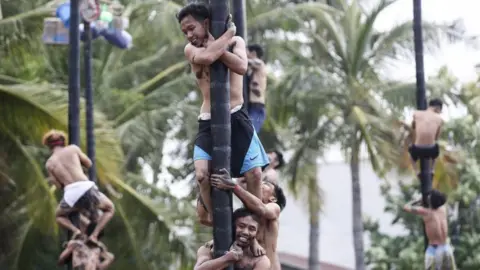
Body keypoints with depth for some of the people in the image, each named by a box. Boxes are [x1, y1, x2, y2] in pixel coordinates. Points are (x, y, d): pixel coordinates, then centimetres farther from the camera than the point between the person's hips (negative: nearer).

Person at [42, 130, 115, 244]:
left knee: (60, 217, 33)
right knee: (110, 209, 27)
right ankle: (94, 235, 5)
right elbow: (89, 164, 25)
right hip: (87, 189, -1)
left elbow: (60, 186, 17)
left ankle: (75, 230, 2)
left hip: (71, 195, 1)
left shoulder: (49, 163, 17)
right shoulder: (73, 148, 15)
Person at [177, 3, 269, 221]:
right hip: (208, 122, 0)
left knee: (254, 173, -7)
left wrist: (214, 46, -16)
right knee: (202, 175, -15)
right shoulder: (191, 49, 1)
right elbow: (207, 57, -23)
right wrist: (228, 33, -13)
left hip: (236, 118, 0)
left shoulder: (236, 41, 4)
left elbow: (242, 67, -17)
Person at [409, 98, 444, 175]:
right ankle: (432, 170, 31)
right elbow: (436, 138, 14)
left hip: (418, 151, -1)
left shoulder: (416, 114, 1)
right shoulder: (439, 119, 2)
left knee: (411, 149, 38)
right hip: (431, 151, 1)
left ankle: (416, 171, 20)